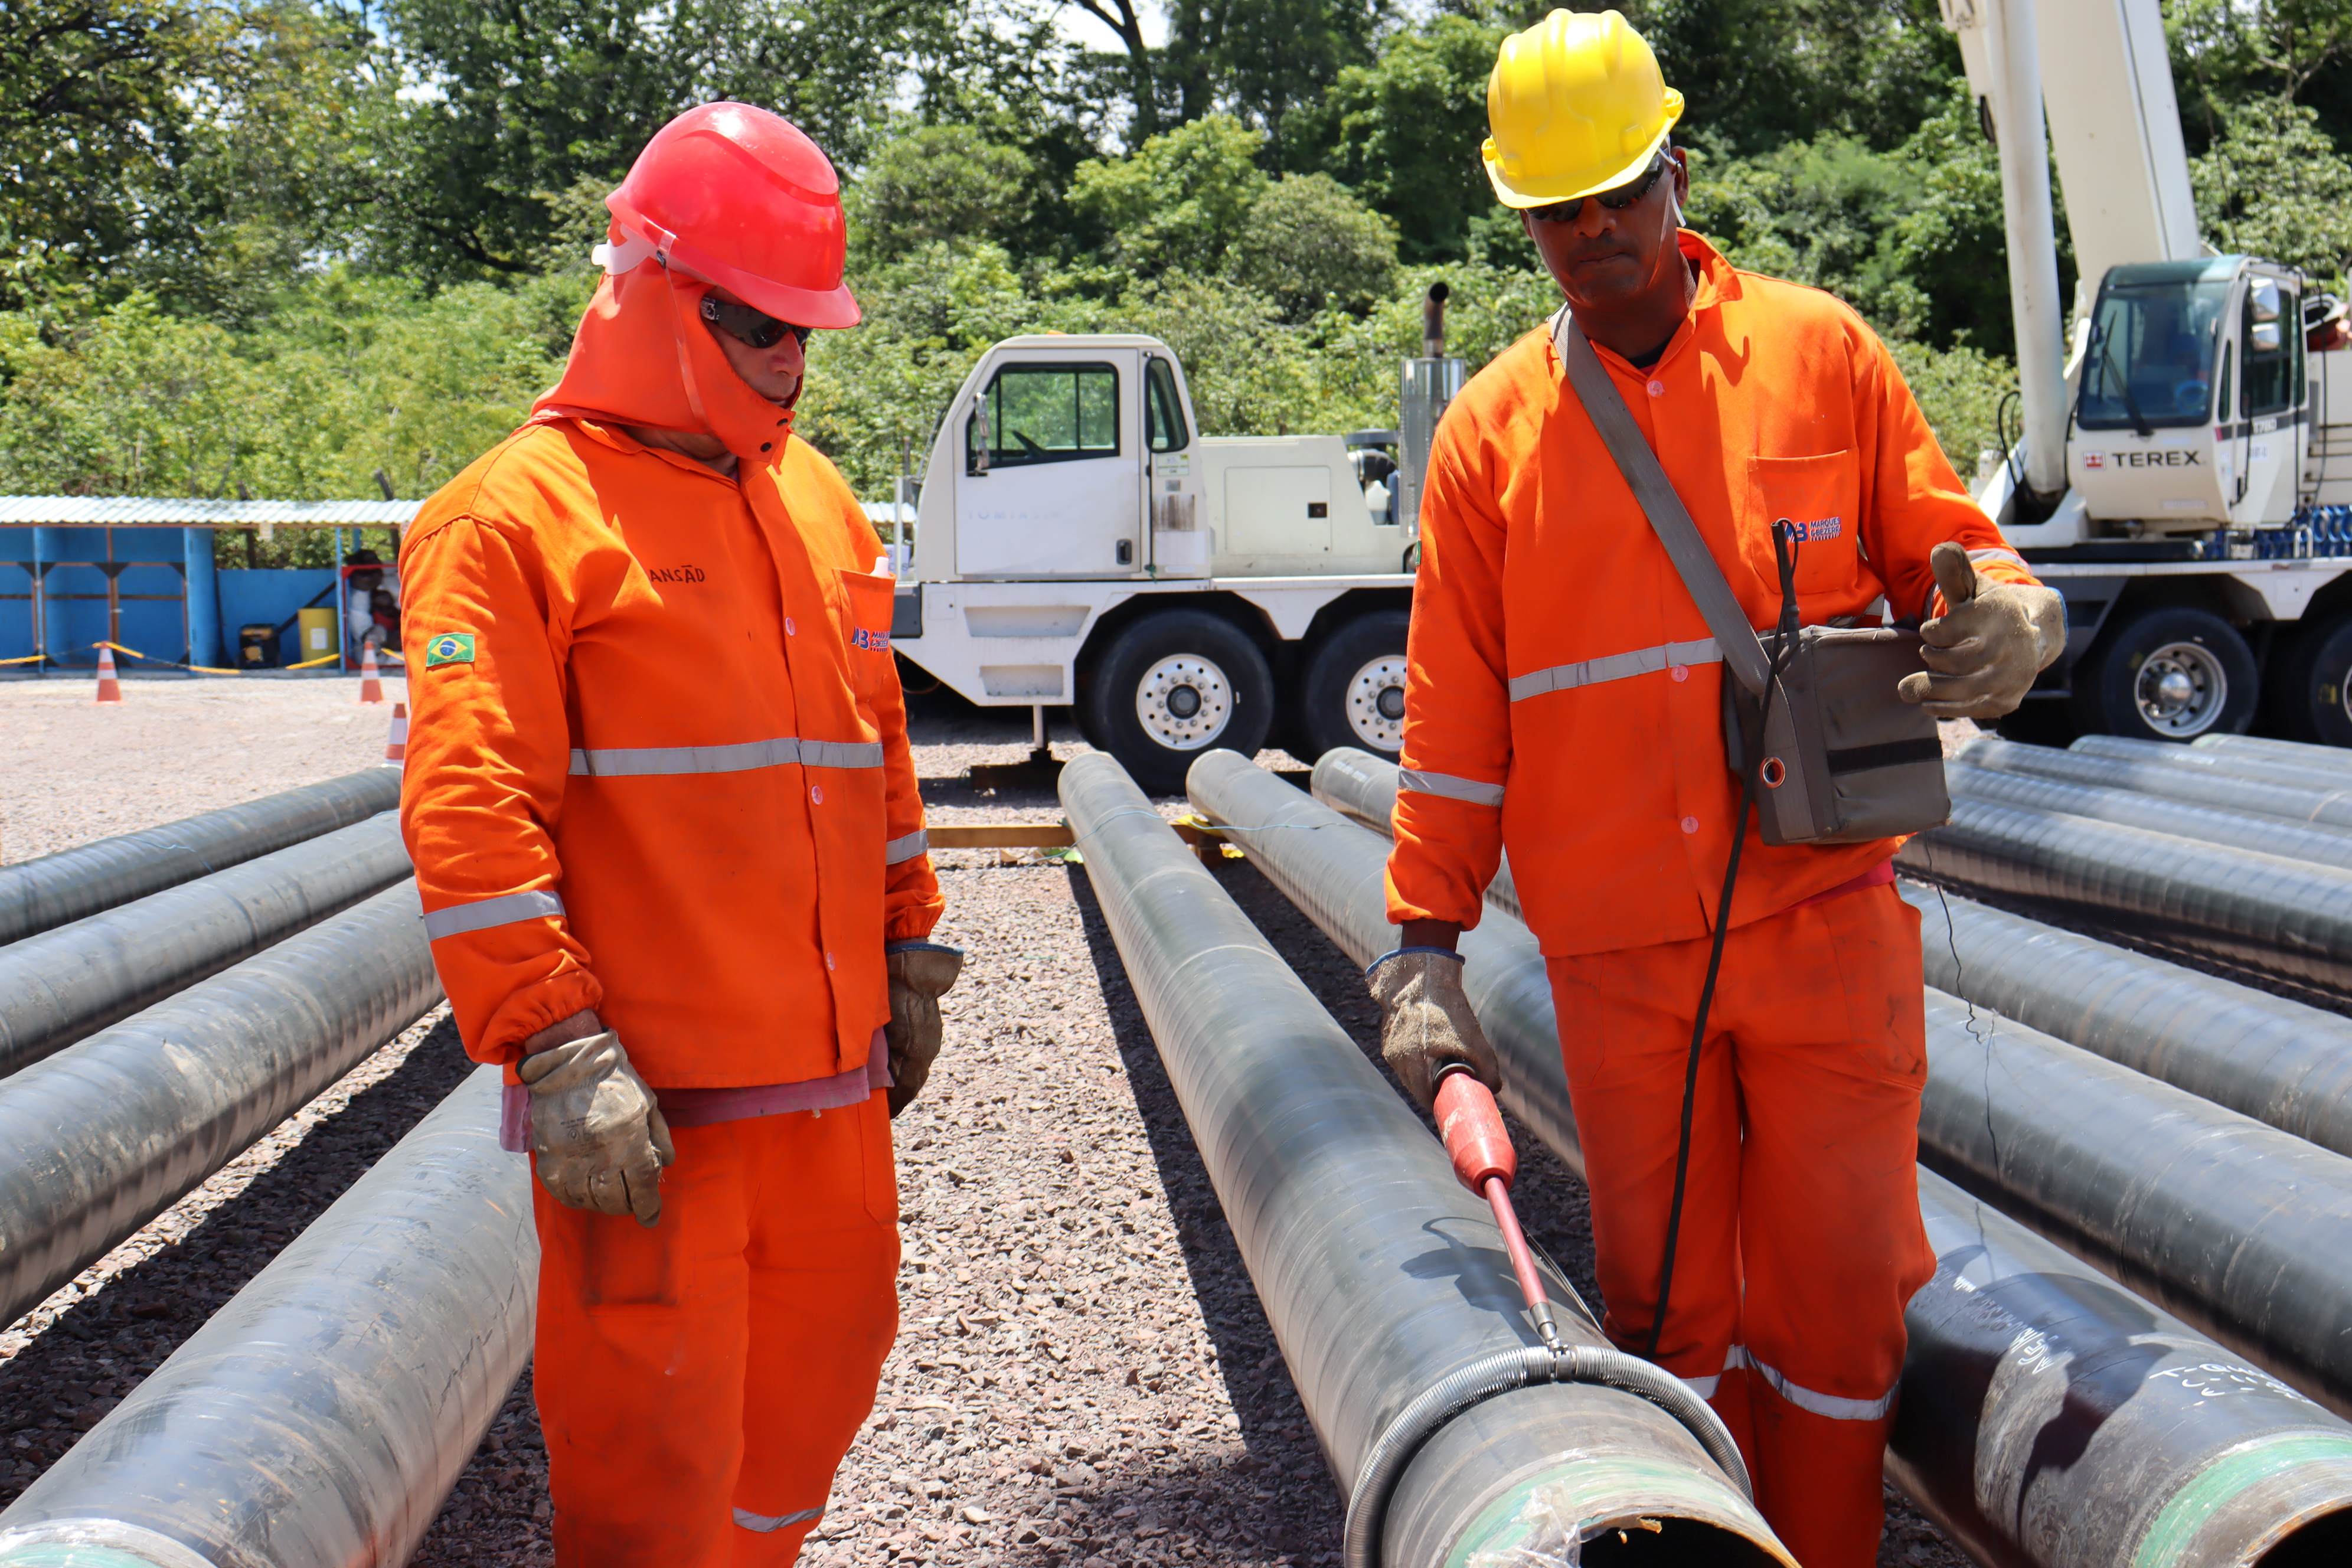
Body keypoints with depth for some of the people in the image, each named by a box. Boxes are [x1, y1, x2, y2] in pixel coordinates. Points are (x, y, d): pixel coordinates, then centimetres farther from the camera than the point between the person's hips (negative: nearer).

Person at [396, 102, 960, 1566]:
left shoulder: (818, 500, 14)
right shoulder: (520, 514, -8)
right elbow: (469, 809, -15)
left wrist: (907, 952, 21)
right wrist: (556, 1047, -20)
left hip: (830, 1067, 7)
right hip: (647, 1089, -7)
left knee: (824, 1362, 19)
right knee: (655, 1430, -1)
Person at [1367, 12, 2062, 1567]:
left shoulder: (1821, 350, 3)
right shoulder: (1492, 427, 5)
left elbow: (1951, 550, 6)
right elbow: (1454, 711, 5)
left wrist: (2003, 618, -19)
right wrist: (1426, 943, 0)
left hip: (1823, 916, -1)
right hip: (1619, 954, 1)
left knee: (1839, 1287, 2)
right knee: (1666, 1306, 8)